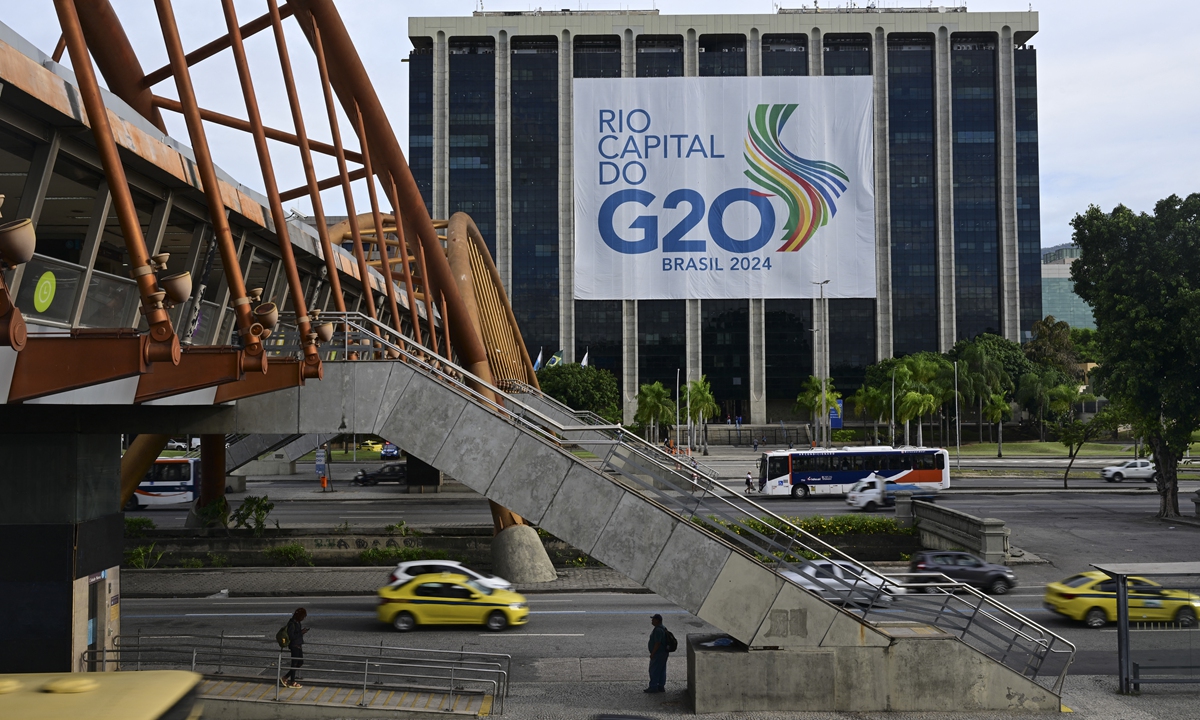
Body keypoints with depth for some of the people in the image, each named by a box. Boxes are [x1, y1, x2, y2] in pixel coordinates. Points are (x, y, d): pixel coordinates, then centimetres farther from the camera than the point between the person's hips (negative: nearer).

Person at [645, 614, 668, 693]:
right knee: (661, 671, 12)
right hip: (663, 653, 10)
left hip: (658, 654, -10)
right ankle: (661, 686, 17)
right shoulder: (662, 628, 12)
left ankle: (653, 687, 0)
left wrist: (652, 654, -19)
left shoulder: (658, 630, -22)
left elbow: (657, 643, -24)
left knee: (654, 671, -4)